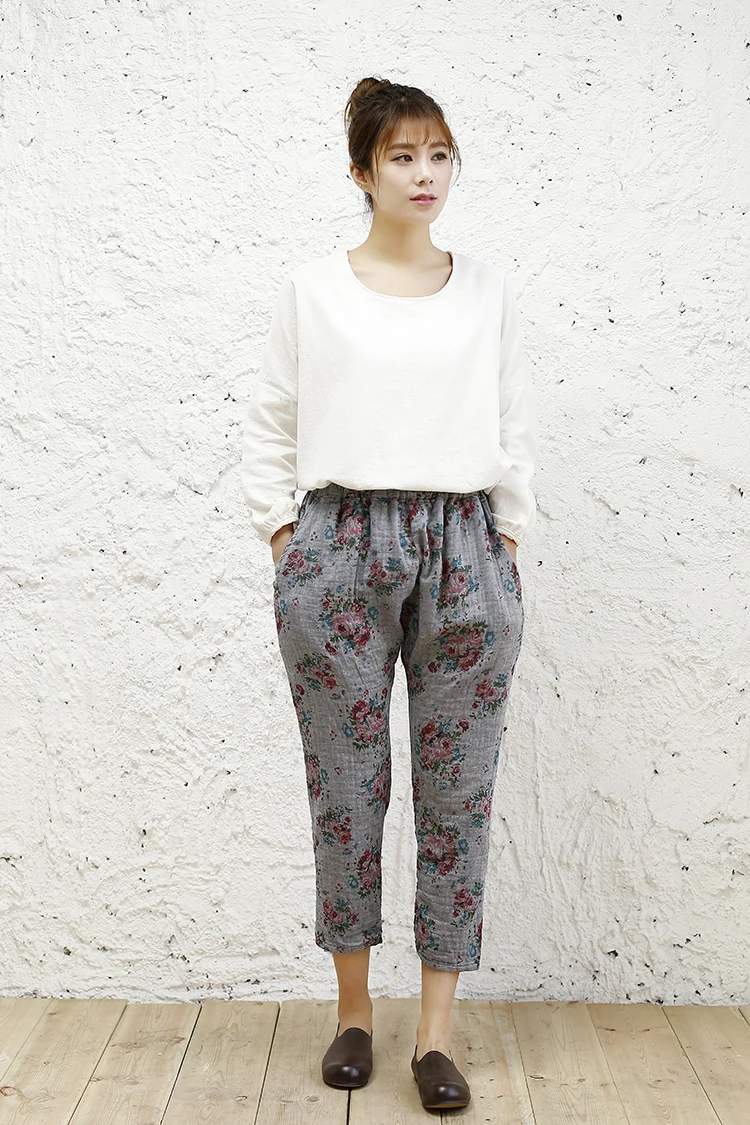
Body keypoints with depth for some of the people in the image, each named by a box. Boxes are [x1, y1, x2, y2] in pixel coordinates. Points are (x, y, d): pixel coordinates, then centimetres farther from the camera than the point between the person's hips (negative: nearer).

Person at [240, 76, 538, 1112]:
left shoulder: (488, 290, 9)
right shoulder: (311, 289, 5)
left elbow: (518, 433, 10)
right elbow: (269, 431, 6)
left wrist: (510, 549, 4)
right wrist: (285, 541, 0)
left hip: (464, 552, 2)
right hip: (341, 549, -1)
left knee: (459, 794, 3)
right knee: (345, 791, 5)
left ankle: (436, 1033, 17)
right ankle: (353, 1011, 25)